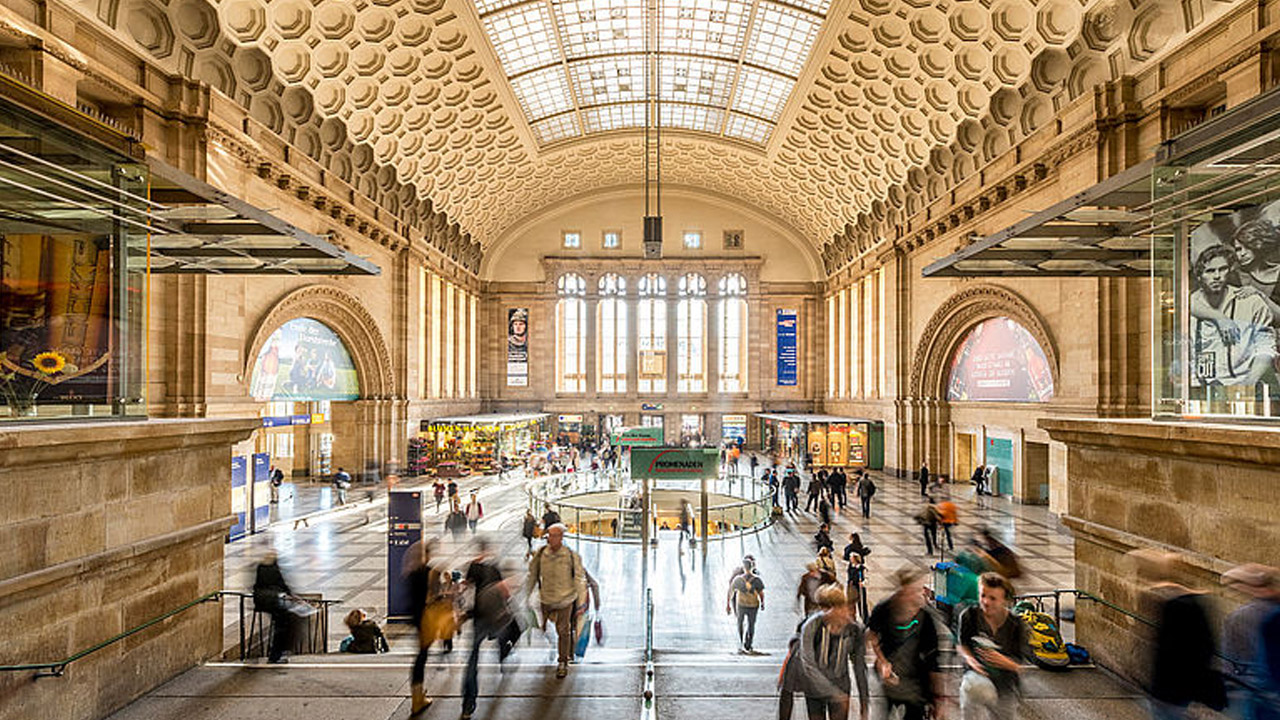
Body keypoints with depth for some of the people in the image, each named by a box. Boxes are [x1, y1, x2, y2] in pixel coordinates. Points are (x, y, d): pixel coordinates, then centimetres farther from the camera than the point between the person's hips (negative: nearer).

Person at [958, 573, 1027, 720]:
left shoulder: (1016, 624, -9)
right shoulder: (969, 616, -9)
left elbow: (1019, 666, -5)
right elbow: (961, 644, 6)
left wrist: (1003, 661, -25)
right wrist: (969, 658, -14)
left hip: (1005, 681, 1)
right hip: (978, 673, -1)